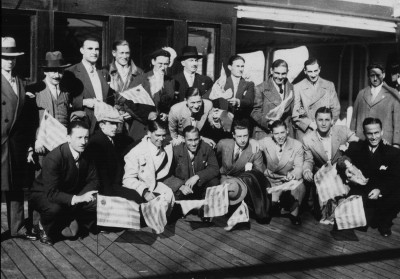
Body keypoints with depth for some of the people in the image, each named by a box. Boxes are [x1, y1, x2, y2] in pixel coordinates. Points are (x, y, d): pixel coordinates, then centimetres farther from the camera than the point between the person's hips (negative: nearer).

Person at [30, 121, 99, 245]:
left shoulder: (86, 155, -10)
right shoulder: (53, 158, -29)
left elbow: (93, 180, -2)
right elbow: (51, 193, -34)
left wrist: (81, 195, -21)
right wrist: (76, 199, -45)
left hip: (72, 195, 5)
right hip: (44, 195, -5)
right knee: (54, 208, -39)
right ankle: (45, 228, -4)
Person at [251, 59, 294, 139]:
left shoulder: (291, 88, 12)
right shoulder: (260, 89, 0)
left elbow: (292, 112, 14)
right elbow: (255, 112, 0)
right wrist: (268, 122, -17)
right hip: (264, 134, -3)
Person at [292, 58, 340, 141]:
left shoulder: (329, 86, 10)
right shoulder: (297, 88, 1)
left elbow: (335, 109, 11)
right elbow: (294, 113, -4)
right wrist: (311, 124, -11)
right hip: (304, 133, -2)